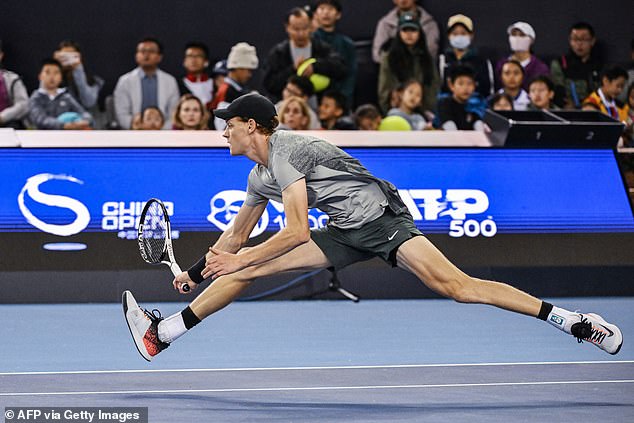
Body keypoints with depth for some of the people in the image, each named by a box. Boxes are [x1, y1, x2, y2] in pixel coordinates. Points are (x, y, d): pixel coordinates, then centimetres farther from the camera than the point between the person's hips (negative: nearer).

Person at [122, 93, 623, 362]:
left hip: (382, 218, -9)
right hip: (345, 235, 9)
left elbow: (297, 232, -22)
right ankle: (163, 332, 3)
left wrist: (239, 260, -16)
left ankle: (572, 320, -26)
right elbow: (235, 238, 28)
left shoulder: (284, 151, -16)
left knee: (456, 285, -26)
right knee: (241, 270, -1)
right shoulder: (259, 178, 14)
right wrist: (196, 272, 29)